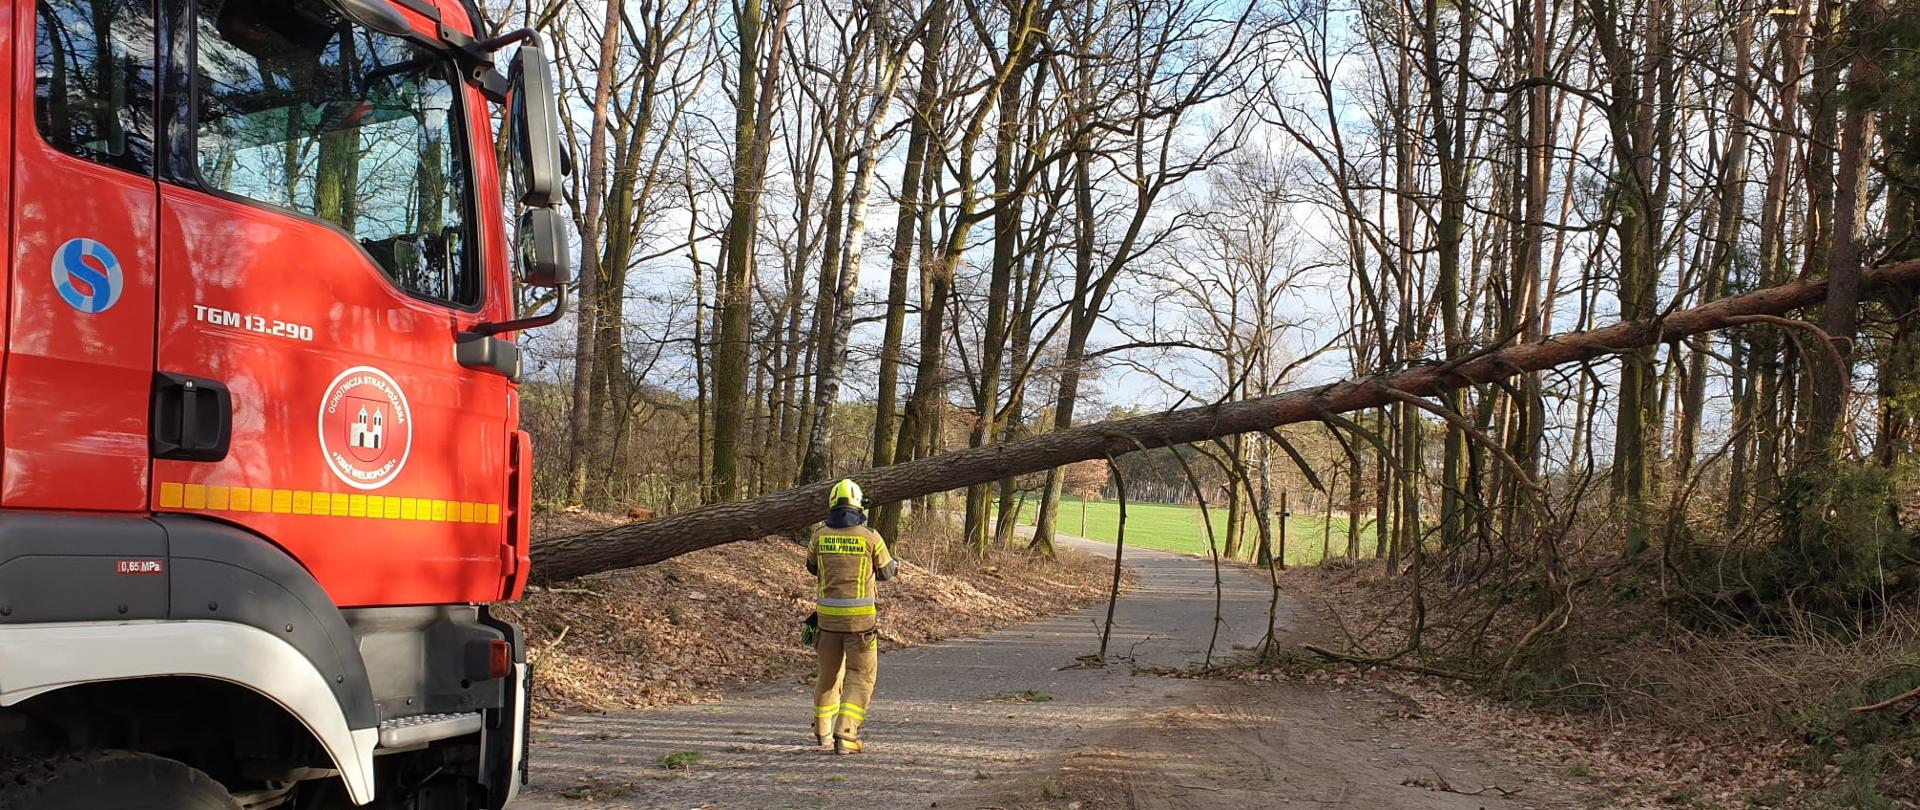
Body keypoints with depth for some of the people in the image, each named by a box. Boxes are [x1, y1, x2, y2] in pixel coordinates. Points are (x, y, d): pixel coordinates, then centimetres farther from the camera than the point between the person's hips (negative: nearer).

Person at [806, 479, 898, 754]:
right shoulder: (871, 537, -8)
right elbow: (885, 573, 7)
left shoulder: (820, 536, -1)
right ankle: (845, 735, -9)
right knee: (860, 676, 4)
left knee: (829, 672, 20)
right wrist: (895, 564, 30)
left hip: (828, 615, 3)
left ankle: (823, 731, 35)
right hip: (860, 618, -3)